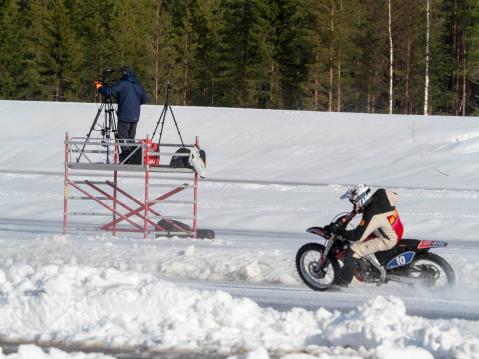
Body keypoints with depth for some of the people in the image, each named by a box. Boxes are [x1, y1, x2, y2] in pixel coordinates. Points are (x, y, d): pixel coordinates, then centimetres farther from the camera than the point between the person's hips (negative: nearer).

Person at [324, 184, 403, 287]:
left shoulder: (371, 215, -33)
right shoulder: (381, 194, -14)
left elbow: (358, 236, -31)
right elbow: (395, 197, 10)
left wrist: (337, 231, -24)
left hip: (387, 240, -9)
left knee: (353, 251, -13)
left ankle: (343, 280, -2)